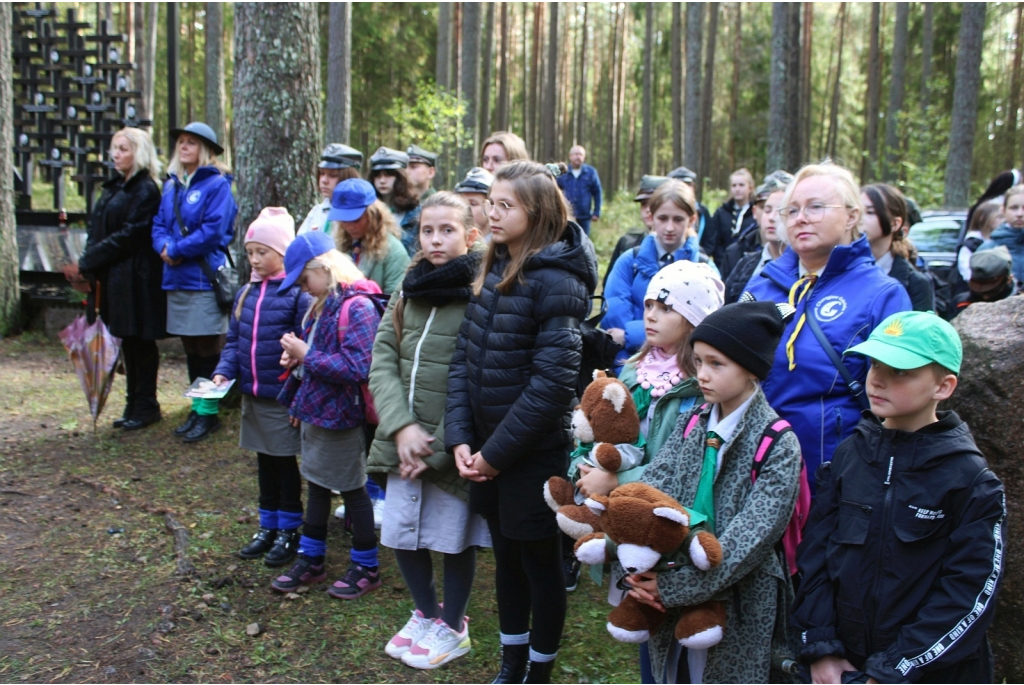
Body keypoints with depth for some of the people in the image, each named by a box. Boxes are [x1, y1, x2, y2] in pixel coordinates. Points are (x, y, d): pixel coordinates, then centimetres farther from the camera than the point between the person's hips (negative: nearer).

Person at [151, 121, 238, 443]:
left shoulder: (217, 184, -7)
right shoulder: (171, 185, 15)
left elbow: (213, 230, -16)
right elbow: (159, 224, 13)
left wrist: (176, 250, -12)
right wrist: (164, 246, -8)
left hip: (205, 278, -7)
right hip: (177, 278, 7)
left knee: (207, 348, 0)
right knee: (190, 347, 13)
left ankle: (208, 411, 9)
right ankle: (197, 407, 23)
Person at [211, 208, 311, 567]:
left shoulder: (297, 294, -14)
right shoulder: (245, 294, 7)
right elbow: (234, 340, 13)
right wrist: (224, 371, -4)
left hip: (283, 397, -7)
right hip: (251, 395, 7)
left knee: (285, 463, 7)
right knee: (264, 463, 17)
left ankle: (289, 531, 22)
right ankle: (268, 527, 31)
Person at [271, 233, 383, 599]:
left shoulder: (357, 308, -21)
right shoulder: (322, 306, 8)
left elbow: (356, 368, -28)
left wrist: (306, 354, -22)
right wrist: (297, 358, 4)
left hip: (341, 417, -9)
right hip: (315, 412, 9)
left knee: (352, 490, 6)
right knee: (316, 486, 19)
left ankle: (366, 568, 22)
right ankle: (311, 560, 34)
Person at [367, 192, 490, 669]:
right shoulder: (408, 290, 9)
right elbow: (382, 362, 3)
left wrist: (441, 446, -17)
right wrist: (402, 426, -11)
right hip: (404, 441, 6)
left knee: (452, 540, 8)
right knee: (402, 534, 14)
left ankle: (452, 628, 32)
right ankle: (425, 613, 39)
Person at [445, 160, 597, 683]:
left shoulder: (555, 280, -16)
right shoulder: (493, 270, 6)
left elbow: (553, 379, -22)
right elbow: (463, 357, 5)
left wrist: (497, 451, -17)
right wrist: (460, 439, -5)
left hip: (534, 453, -7)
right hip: (487, 452, 7)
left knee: (540, 562, 10)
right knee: (506, 557, 19)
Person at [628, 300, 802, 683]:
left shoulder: (778, 445, -12)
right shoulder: (691, 425, 2)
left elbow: (749, 540, -19)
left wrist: (675, 586, -21)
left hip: (734, 611, -4)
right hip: (668, 604, 4)